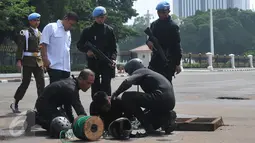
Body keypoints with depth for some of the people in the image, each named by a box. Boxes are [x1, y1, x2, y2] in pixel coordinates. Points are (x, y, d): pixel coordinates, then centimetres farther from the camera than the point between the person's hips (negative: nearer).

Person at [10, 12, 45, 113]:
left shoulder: (40, 34, 16)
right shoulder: (24, 33, -2)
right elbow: (20, 48, -9)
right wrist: (19, 60, -18)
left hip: (39, 61, 5)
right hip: (28, 61, -5)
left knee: (41, 83, -1)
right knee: (25, 83, -1)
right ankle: (15, 104, 13)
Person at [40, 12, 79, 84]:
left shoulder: (68, 33, 20)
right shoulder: (51, 27, -2)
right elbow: (43, 44, -9)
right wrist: (45, 59, -18)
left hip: (66, 67, 7)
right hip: (54, 65, -7)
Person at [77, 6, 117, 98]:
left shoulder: (109, 30, 7)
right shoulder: (88, 31, 6)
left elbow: (114, 47, 7)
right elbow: (79, 45, 9)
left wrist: (113, 58, -11)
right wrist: (87, 50, -11)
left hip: (106, 63, -1)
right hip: (93, 63, 1)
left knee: (106, 85, -7)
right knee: (95, 86, 6)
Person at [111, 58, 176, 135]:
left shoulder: (139, 71, 5)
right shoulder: (150, 72, 33)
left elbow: (127, 82, -15)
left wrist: (115, 94, -2)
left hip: (161, 98, -10)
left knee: (127, 97, -8)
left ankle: (148, 126, -11)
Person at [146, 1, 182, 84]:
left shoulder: (173, 26, -7)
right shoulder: (154, 24, 12)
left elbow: (177, 46, -8)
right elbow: (151, 38, 21)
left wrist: (177, 64, -11)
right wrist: (149, 42, -6)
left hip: (168, 60, -6)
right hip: (156, 58, 6)